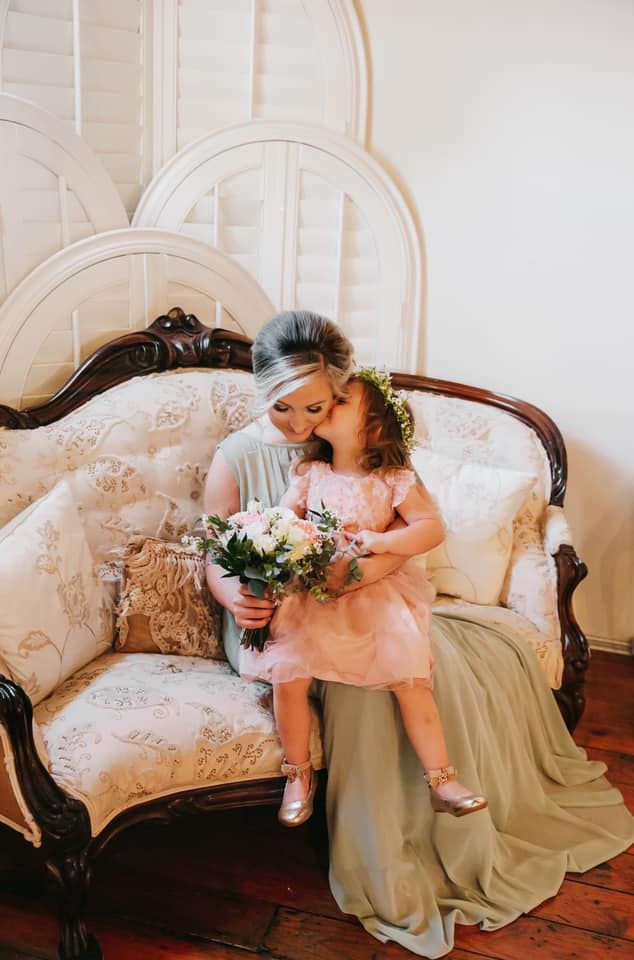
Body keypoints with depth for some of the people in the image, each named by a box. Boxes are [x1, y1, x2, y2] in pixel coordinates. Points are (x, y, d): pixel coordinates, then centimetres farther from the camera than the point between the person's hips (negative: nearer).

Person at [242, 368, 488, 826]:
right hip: (311, 596, 1)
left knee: (412, 681, -11)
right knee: (288, 677, -17)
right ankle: (299, 775, 6)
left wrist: (382, 540, -22)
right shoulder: (309, 473, 4)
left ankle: (443, 782, 4)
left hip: (377, 596, -1)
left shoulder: (394, 481, -2)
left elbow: (433, 528, -9)